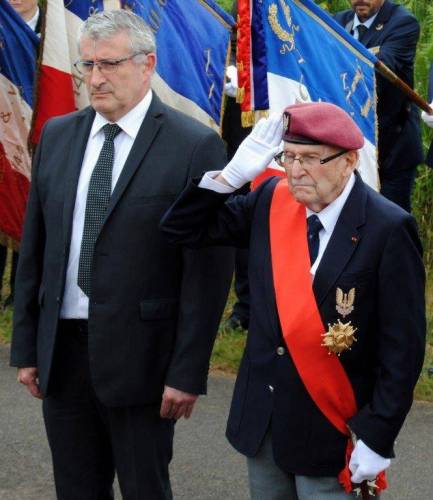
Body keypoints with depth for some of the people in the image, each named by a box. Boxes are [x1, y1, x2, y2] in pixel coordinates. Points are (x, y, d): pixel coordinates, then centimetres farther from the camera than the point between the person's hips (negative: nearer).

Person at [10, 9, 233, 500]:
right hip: (61, 350, 5)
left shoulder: (194, 146, -10)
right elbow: (33, 249, 11)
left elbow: (209, 269, -11)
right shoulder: (57, 136, 7)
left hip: (139, 354, -5)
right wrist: (26, 347, 9)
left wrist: (188, 372, -12)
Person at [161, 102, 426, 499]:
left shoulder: (388, 229, -15)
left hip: (330, 435, -5)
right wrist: (233, 174, -11)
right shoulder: (271, 201, 0)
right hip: (262, 421, 5)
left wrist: (377, 437, -15)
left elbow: (403, 346, -13)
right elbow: (182, 230, 4)